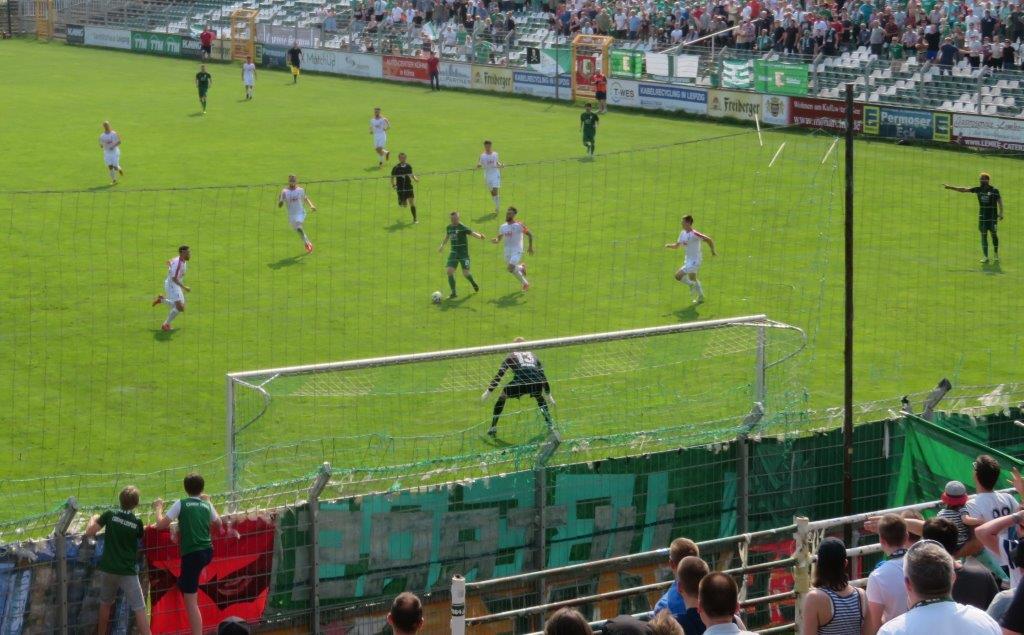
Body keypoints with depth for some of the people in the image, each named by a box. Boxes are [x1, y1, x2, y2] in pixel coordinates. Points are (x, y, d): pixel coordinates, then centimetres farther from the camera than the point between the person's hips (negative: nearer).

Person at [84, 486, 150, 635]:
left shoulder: (110, 515, -6)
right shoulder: (137, 522, -6)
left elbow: (89, 532, -5)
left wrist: (93, 519, 15)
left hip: (109, 568, 3)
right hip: (128, 571, -3)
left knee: (105, 604, 24)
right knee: (139, 609, -5)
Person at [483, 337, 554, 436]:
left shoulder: (511, 356, 26)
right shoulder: (533, 356, 34)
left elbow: (499, 374, 19)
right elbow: (543, 376, 38)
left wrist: (488, 392, 21)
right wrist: (549, 395, 48)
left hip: (520, 381, -3)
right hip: (536, 383, 3)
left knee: (502, 397, 23)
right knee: (539, 397, 37)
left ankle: (493, 428, 18)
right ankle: (550, 425, 31)